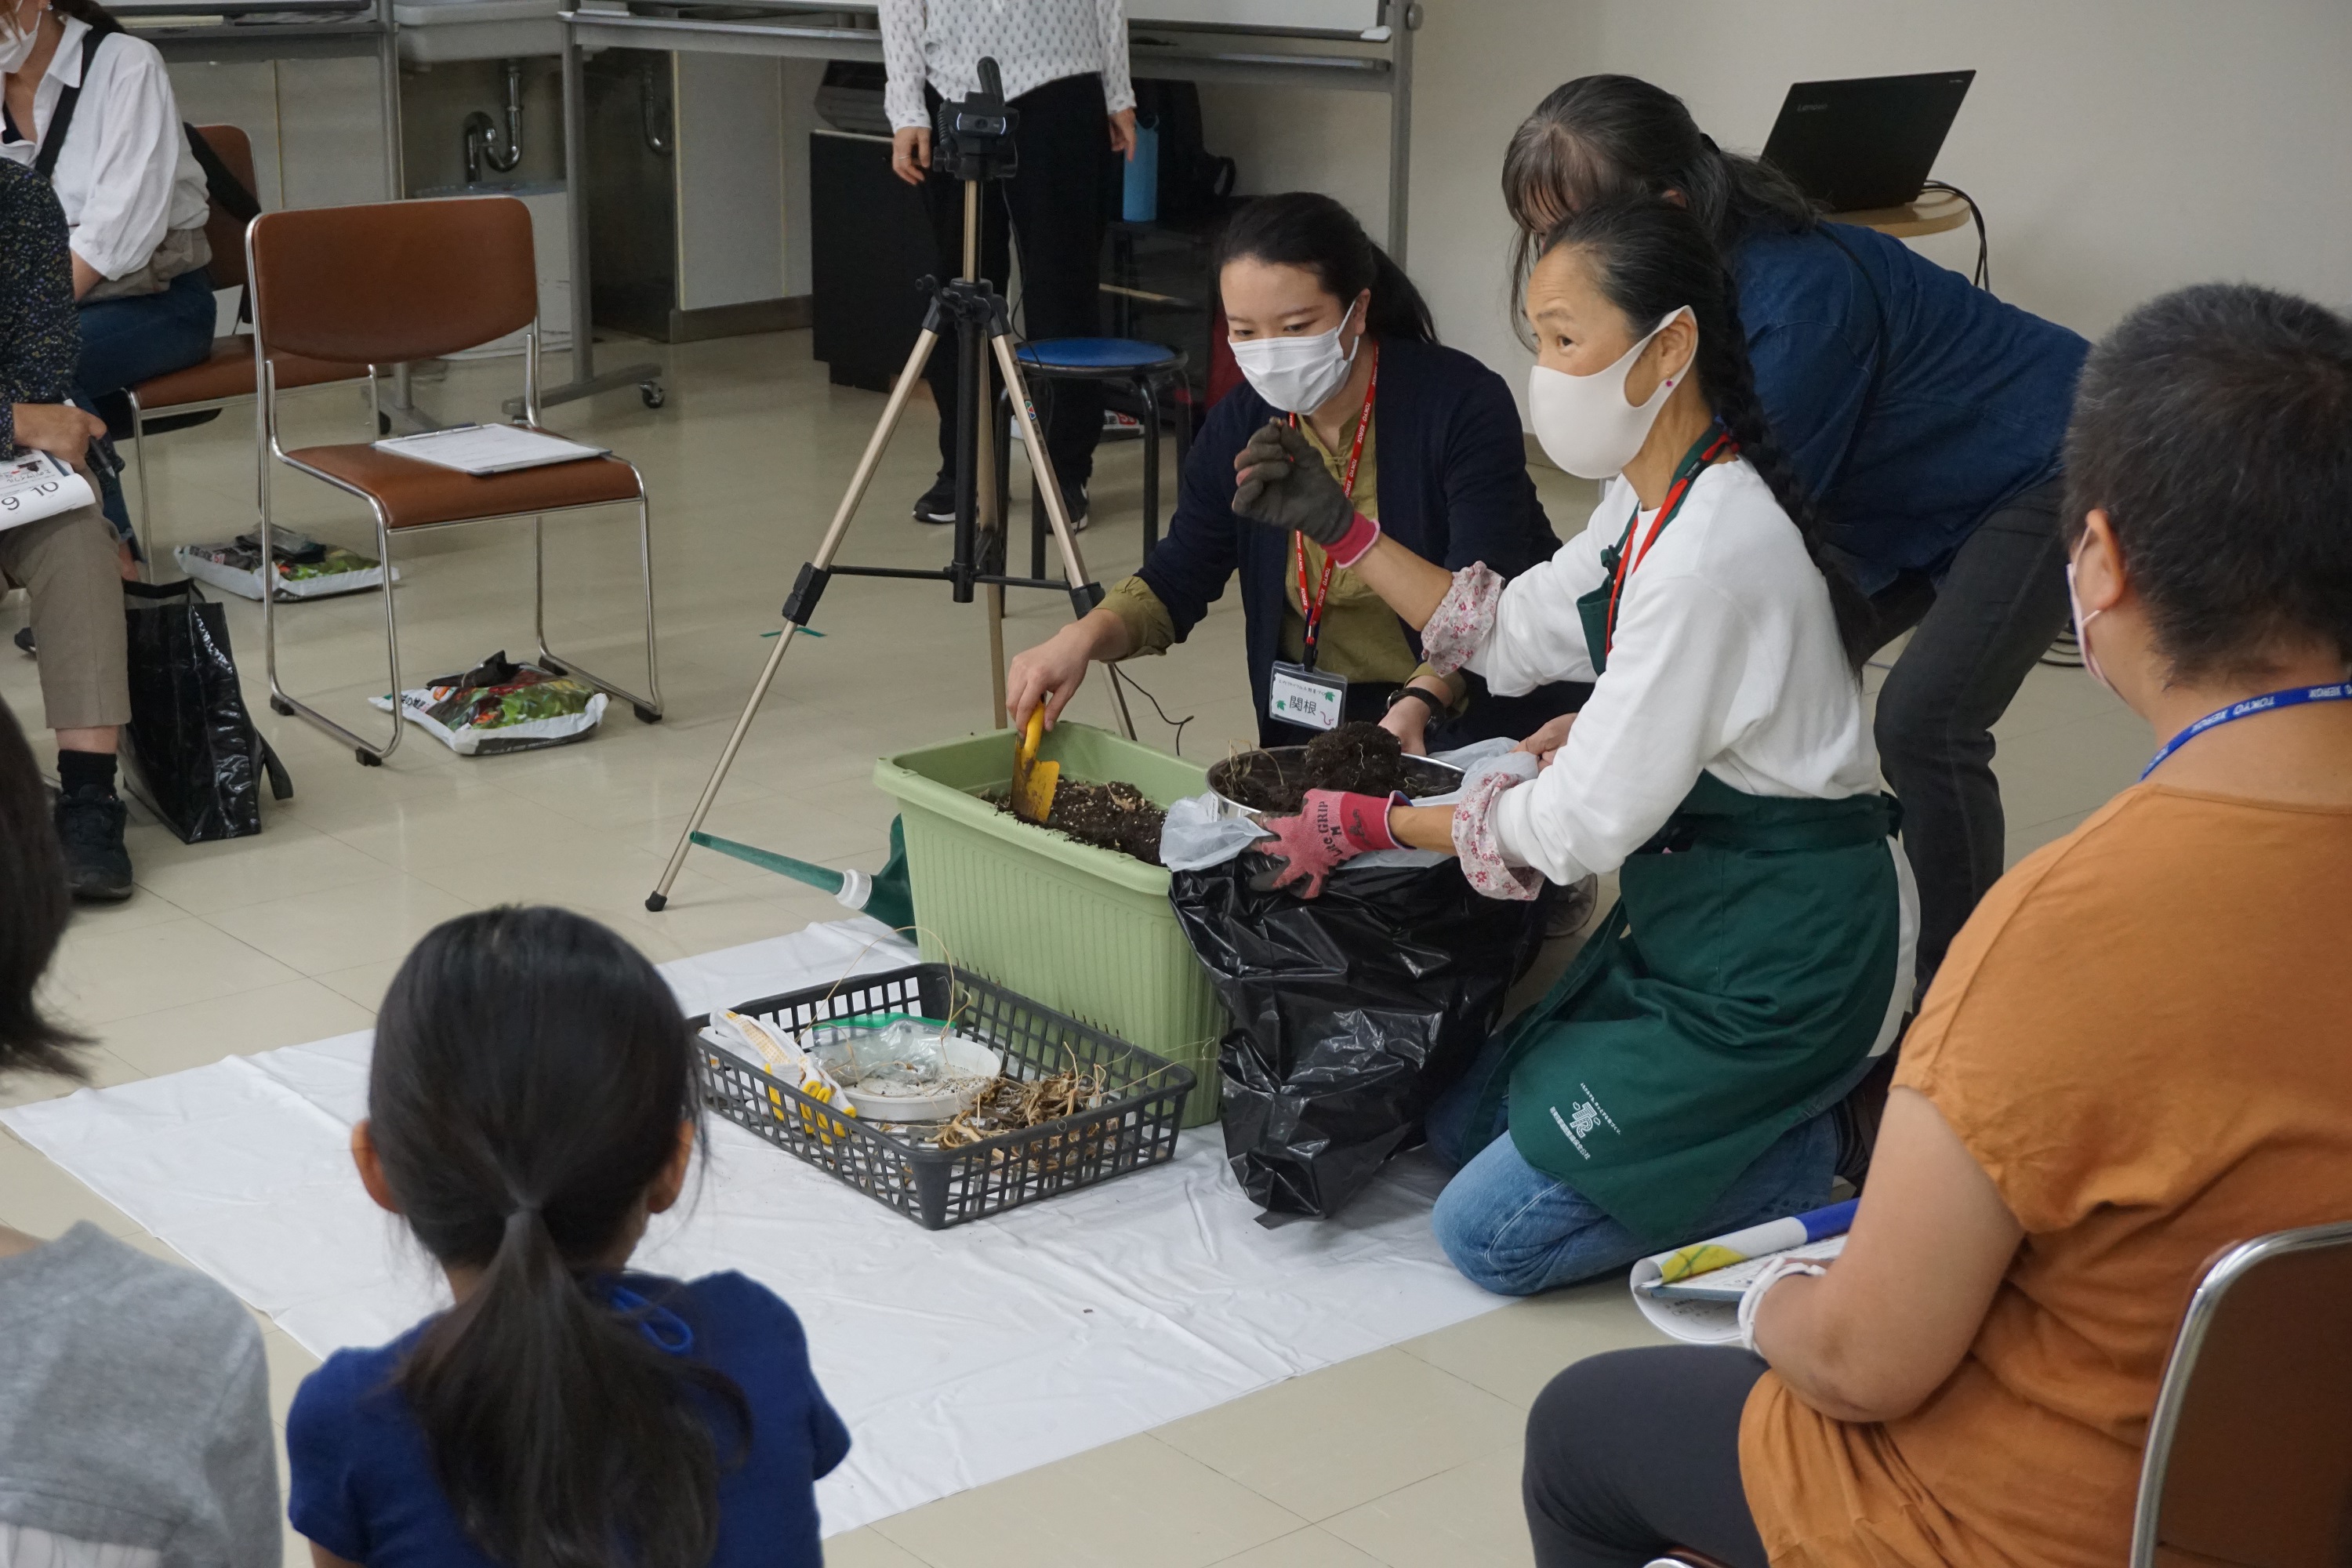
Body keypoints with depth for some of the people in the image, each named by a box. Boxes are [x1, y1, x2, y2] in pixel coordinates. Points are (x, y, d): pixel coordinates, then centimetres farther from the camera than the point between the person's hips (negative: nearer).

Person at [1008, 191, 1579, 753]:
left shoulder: (1464, 404, -17)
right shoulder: (1241, 424, -1)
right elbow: (1176, 581, 5)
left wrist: (1419, 704, -42)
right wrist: (1085, 636, -16)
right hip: (1317, 724, 4)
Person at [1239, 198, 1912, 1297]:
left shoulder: (1714, 553, -27)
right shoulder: (1646, 503, 3)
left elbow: (1586, 821, -23)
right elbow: (1513, 635, 16)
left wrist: (1365, 825, -12)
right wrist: (1340, 528, 7)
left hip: (1781, 959, -10)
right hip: (1689, 911, 10)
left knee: (1488, 1233, -7)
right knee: (1464, 1123, 17)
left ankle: (1811, 1172, 2)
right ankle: (1771, 1123, 16)